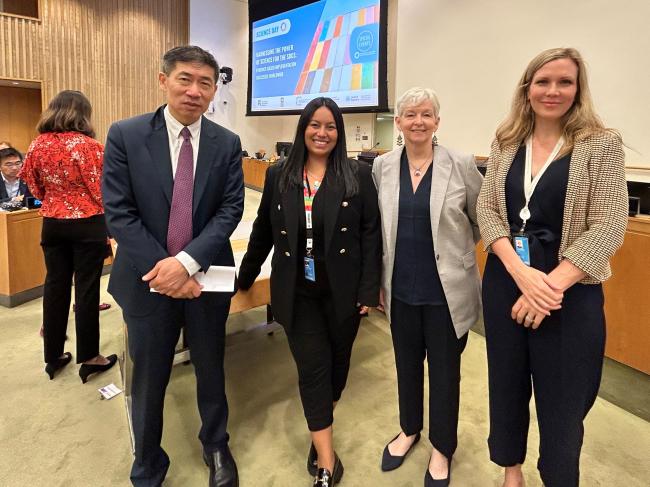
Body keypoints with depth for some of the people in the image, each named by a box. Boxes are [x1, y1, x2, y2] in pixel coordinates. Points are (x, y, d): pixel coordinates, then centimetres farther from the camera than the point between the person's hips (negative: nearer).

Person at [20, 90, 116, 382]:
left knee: (55, 285, 13)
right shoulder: (90, 146, -15)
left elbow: (36, 188, 10)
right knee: (86, 288, 2)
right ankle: (89, 358, 11)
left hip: (52, 224, 5)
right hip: (88, 224, -5)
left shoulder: (37, 145, 1)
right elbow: (105, 190, -13)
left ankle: (53, 355, 24)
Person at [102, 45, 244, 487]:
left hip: (206, 278, 1)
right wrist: (161, 267, -16)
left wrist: (187, 261, -19)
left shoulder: (227, 144, 0)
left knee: (211, 370, 18)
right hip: (148, 279, -1)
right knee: (148, 380, 14)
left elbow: (231, 210, -6)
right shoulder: (125, 135, -5)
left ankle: (216, 446, 45)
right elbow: (118, 213, -9)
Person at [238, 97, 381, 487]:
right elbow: (263, 231, 10)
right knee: (313, 367, 1)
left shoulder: (358, 176, -2)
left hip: (343, 290, 0)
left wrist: (369, 289, -8)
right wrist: (245, 278, 15)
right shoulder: (279, 176, 3)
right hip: (297, 292, 0)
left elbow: (371, 235, -4)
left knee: (337, 361, 14)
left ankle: (320, 432, 41)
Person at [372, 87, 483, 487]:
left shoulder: (462, 165, -9)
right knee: (407, 363, 20)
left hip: (447, 291, -2)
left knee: (444, 370, 13)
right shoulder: (382, 167, 0)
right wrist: (378, 279, 9)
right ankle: (409, 429, 45)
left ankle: (442, 448, 36)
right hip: (402, 288, 3)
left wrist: (455, 249, 7)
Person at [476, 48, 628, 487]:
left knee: (561, 397, 10)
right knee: (507, 382, 17)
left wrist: (553, 284, -20)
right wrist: (520, 272, -16)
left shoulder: (602, 144, -6)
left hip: (570, 290, -3)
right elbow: (487, 210, -1)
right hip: (505, 281, 4)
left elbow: (608, 227, -12)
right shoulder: (506, 143, 5)